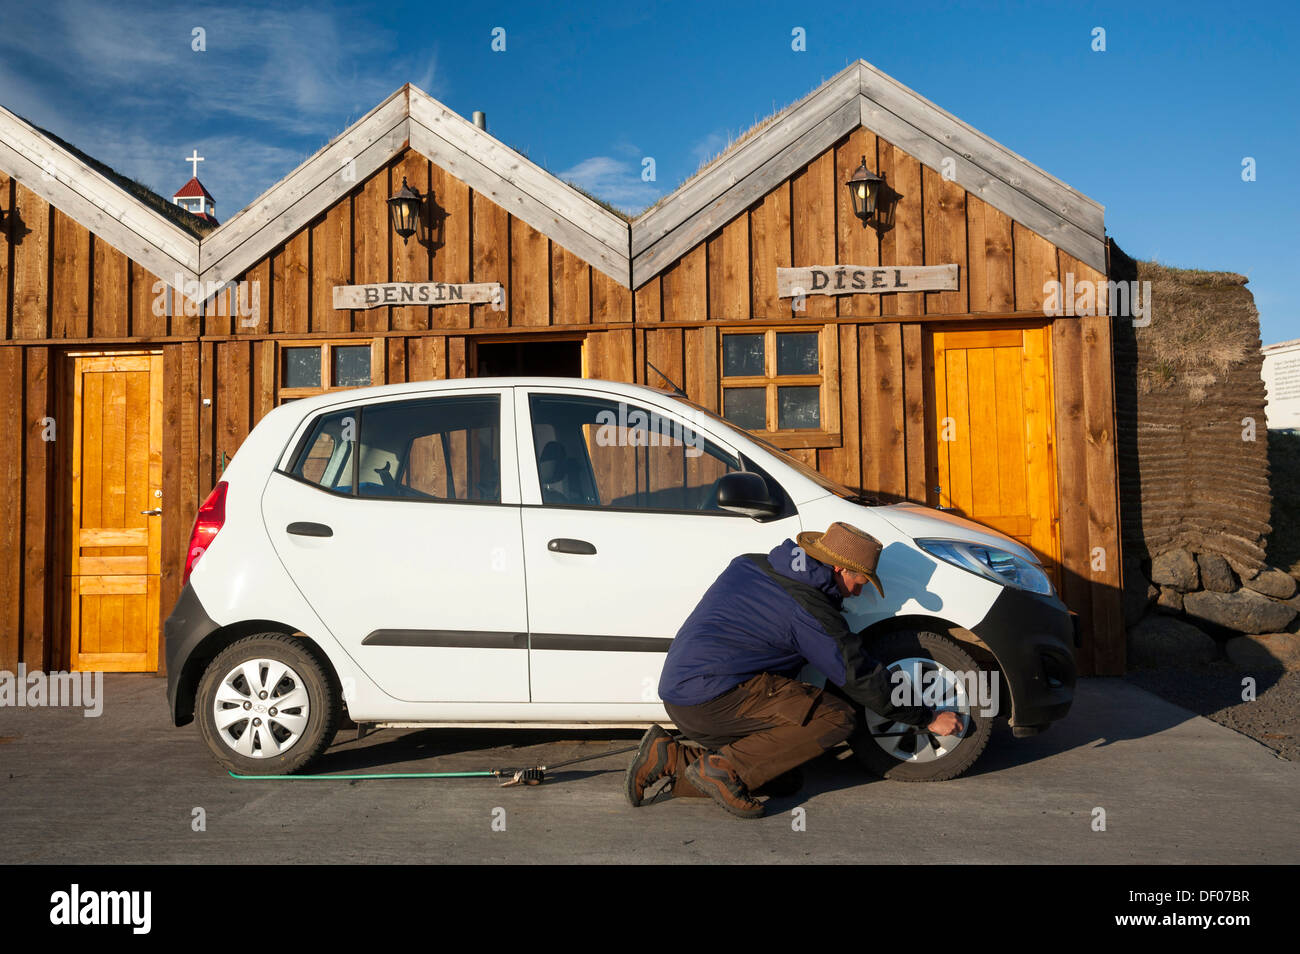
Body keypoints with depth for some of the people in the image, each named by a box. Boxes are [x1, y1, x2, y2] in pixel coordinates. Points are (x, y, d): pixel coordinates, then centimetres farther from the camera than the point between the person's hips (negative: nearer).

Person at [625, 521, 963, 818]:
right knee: (838, 718, -12)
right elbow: (862, 679, -4)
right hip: (716, 699, -9)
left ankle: (670, 758, 5)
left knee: (783, 769, 13)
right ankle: (724, 768, -12)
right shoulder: (810, 611, -10)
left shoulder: (748, 565, 13)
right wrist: (929, 718, 8)